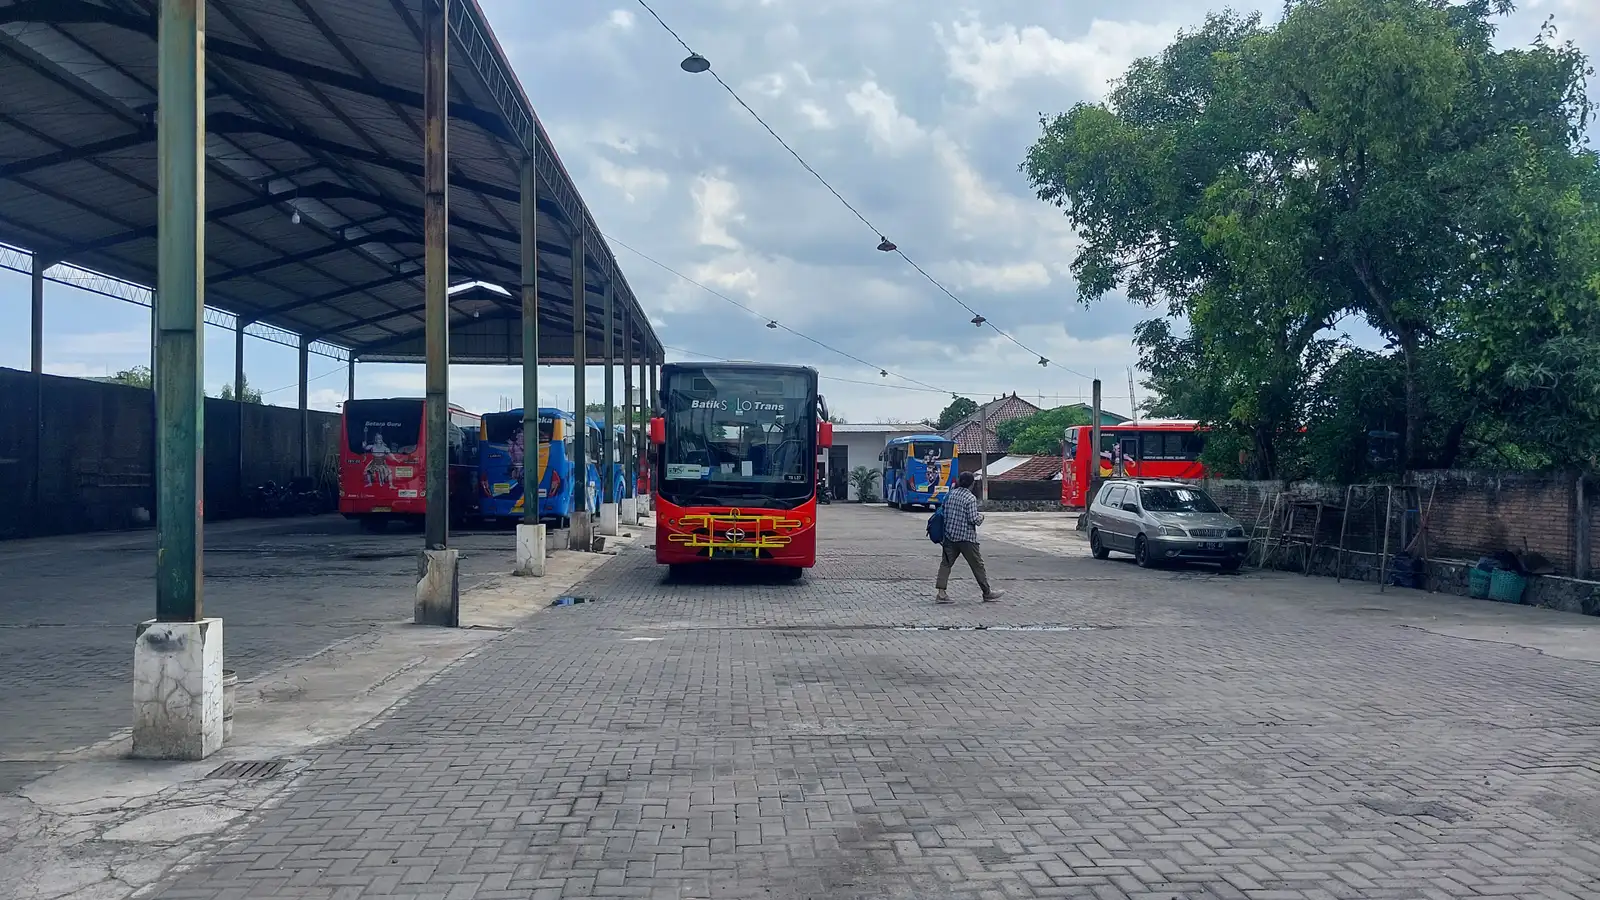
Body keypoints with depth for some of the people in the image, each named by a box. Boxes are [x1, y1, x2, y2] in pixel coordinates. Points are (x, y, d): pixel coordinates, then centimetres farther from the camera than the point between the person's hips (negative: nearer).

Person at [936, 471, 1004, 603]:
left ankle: (941, 592, -5)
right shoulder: (971, 498, -13)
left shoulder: (950, 495, 6)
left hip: (950, 535, 6)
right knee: (978, 565, 6)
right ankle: (987, 593, 16)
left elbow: (944, 513, 13)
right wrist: (981, 517, 2)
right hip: (966, 538, -6)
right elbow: (973, 519, -17)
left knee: (946, 563, 6)